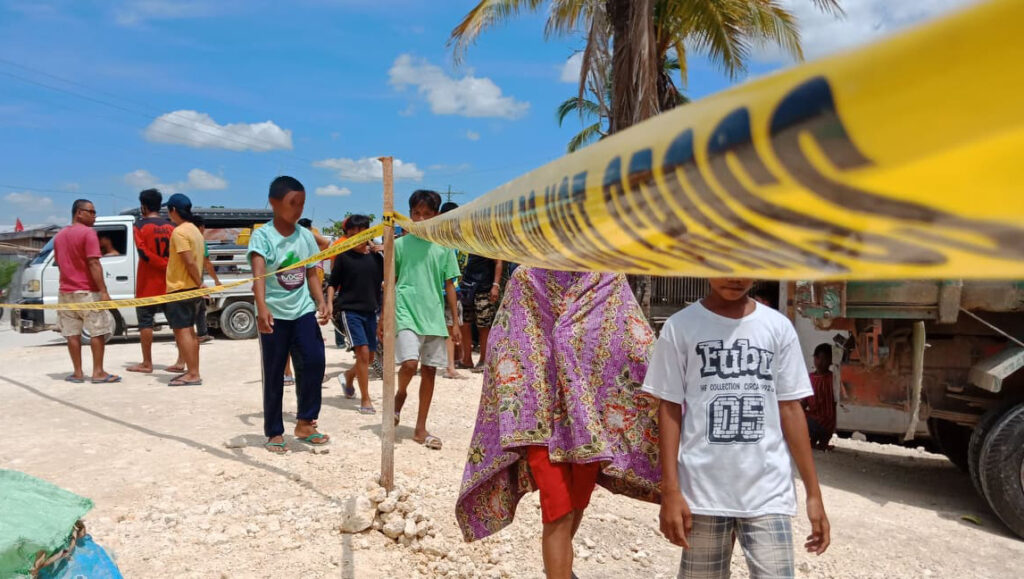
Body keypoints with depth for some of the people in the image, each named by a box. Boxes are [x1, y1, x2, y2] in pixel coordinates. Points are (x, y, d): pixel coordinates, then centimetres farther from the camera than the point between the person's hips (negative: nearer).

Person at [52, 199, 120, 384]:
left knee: (72, 333, 8)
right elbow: (93, 264, -18)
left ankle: (78, 373, 11)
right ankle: (98, 372, -2)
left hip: (66, 291, 7)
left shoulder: (60, 236, 14)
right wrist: (103, 291, -19)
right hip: (87, 292, -7)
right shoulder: (88, 233, -11)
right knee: (98, 331, 0)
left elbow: (59, 263, 18)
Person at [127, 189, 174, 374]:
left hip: (148, 284, -4)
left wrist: (166, 266, -17)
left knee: (145, 321, 4)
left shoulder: (140, 226, -6)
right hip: (169, 284, 4)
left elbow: (143, 252, -18)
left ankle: (147, 363, 7)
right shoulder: (170, 227, 7)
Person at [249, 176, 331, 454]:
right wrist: (261, 308, -38)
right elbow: (259, 274, -23)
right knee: (274, 375, 6)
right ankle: (274, 433, 19)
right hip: (274, 314, -3)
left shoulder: (305, 235, 6)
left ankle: (305, 423, 9)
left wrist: (321, 303, -4)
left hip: (303, 311, 4)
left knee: (314, 362, -8)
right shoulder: (262, 235, -9)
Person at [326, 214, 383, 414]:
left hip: (370, 311, 4)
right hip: (349, 310, -4)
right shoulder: (343, 257, -1)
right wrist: (329, 303, -10)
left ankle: (349, 376, 43)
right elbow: (332, 283, 2)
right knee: (363, 352, -14)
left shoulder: (376, 257, 6)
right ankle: (365, 399, -5)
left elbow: (388, 280, 15)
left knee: (370, 357, 11)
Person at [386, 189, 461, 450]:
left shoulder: (444, 247, 6)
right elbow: (390, 284, 7)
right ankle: (400, 394, 17)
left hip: (434, 317, 3)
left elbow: (449, 286, 9)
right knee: (409, 364, -19)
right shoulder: (400, 244, 3)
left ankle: (420, 429, 17)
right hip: (406, 313, -2)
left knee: (429, 371, 5)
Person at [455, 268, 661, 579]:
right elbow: (503, 348, -2)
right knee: (559, 512, -6)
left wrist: (661, 393, -2)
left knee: (577, 505, 19)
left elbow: (637, 346, 3)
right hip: (544, 414, -3)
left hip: (592, 413, 3)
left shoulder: (611, 280, 1)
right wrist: (511, 419, -7)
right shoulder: (527, 279, -3)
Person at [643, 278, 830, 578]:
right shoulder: (680, 327, -2)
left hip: (768, 491, 1)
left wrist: (813, 491, 4)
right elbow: (670, 409, -2)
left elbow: (790, 408, 5)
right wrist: (670, 491, -7)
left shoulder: (779, 327, 3)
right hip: (702, 491, -1)